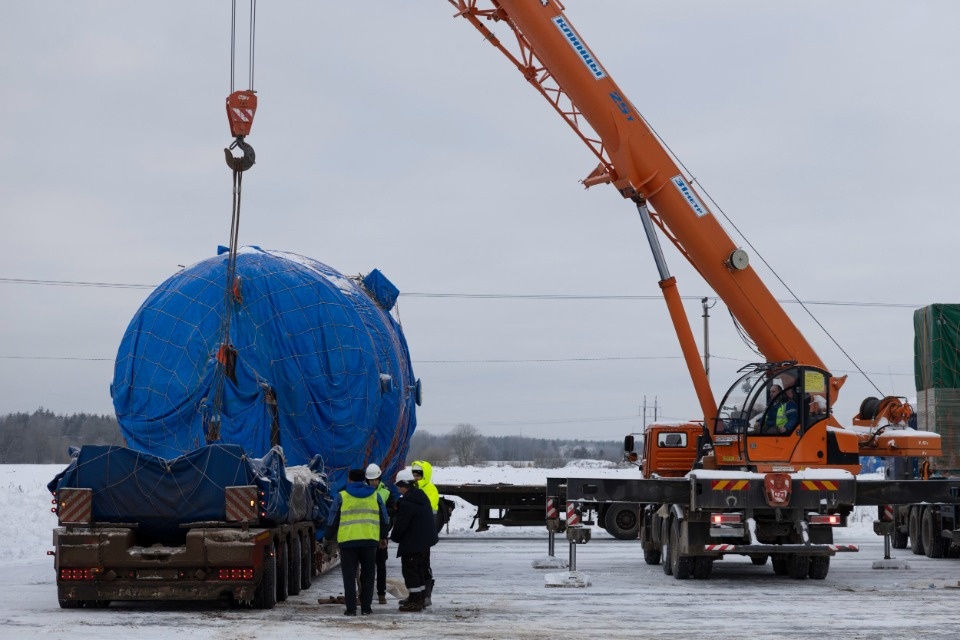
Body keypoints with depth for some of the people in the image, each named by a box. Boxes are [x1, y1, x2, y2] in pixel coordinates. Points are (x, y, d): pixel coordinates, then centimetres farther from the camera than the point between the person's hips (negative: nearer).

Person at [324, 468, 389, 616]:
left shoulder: (341, 497, 1)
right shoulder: (374, 496, 9)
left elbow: (333, 520, 2)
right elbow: (384, 519, 15)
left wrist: (327, 537, 17)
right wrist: (383, 537, 29)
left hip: (347, 541, -2)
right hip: (370, 541, 2)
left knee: (349, 576, 3)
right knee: (367, 576, 12)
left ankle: (351, 608, -1)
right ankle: (366, 607, 10)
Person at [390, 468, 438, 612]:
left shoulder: (407, 502, -21)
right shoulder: (422, 496, 10)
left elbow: (400, 524, -19)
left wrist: (394, 537, 0)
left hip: (412, 543, -10)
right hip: (425, 540, 10)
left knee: (410, 569, -3)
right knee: (421, 568, 18)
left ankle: (415, 601, -3)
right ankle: (421, 598, 26)